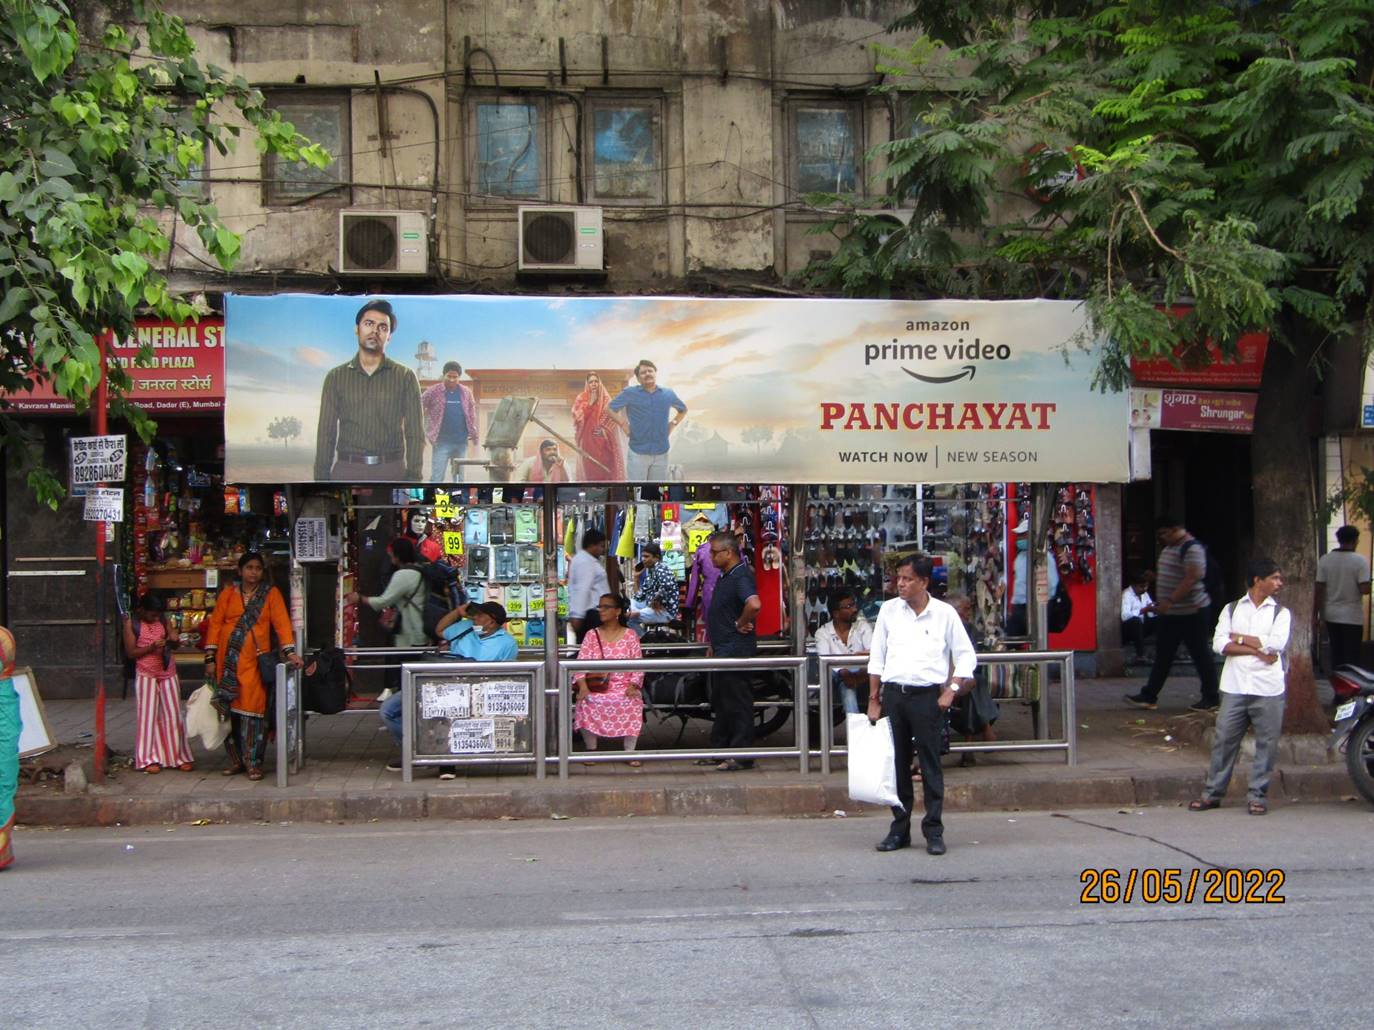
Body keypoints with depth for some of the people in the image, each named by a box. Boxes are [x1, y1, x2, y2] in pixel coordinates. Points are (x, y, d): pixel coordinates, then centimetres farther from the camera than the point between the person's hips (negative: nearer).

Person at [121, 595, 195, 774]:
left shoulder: (163, 619, 4)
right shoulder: (132, 623, -8)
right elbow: (130, 652, -9)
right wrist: (151, 647, -22)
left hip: (168, 673, 4)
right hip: (146, 675, -4)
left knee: (174, 715, 5)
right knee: (148, 716, 0)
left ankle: (179, 756, 12)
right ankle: (149, 759, 7)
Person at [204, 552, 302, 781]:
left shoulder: (271, 594, 4)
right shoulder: (227, 594, 9)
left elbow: (282, 623, -5)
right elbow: (215, 624, 7)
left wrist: (289, 652, -17)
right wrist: (210, 658, 1)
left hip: (254, 660, -2)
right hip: (228, 660, 2)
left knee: (252, 709, -7)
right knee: (229, 710, 4)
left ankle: (253, 762, -1)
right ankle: (236, 760, 14)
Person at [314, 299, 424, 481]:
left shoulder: (405, 377, 6)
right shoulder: (336, 377, 9)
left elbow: (415, 434, 3)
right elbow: (326, 433, 8)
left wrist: (413, 479, -8)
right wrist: (321, 478, 0)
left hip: (392, 472, -1)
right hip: (347, 471, 1)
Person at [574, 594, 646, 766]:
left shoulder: (630, 636, 7)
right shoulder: (592, 635, 10)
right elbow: (581, 663, 0)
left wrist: (633, 686, -16)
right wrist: (583, 686, -17)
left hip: (624, 687, -1)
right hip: (596, 686, 1)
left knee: (633, 702, -32)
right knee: (586, 703, -30)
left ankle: (630, 751, -15)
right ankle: (591, 749, -10)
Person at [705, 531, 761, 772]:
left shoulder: (741, 577, -18)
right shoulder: (724, 577, 15)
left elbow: (754, 604, -37)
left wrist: (741, 624, -21)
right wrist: (712, 643, 23)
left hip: (735, 650, -11)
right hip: (723, 650, 11)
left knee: (737, 704, -5)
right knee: (721, 704, 16)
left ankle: (742, 756, 0)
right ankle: (719, 750, 25)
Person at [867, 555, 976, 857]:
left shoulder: (944, 613, 0)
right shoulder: (889, 610, 7)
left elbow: (966, 656, 4)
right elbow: (876, 658, 11)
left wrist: (951, 690, -7)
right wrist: (874, 700, 8)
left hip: (927, 695, -3)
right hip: (893, 694, 3)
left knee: (931, 765, -2)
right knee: (897, 764, 8)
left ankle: (934, 831, 4)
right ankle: (899, 829, 16)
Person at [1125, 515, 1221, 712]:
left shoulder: (1192, 549, -18)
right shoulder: (1170, 547, 13)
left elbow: (1191, 579, -26)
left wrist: (1169, 601, -29)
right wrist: (1156, 576, 9)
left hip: (1191, 612, -10)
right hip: (1170, 613, 10)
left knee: (1200, 655, 1)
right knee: (1162, 655, 11)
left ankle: (1211, 698, 11)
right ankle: (1149, 696, 14)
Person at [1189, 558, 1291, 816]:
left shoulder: (1280, 612, 7)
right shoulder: (1231, 609, 10)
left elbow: (1275, 644, -10)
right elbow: (1219, 643, -3)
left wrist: (1240, 638, -3)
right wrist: (1256, 649, -11)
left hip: (1268, 688, 0)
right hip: (1234, 687, 1)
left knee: (1267, 743, 1)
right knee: (1224, 739, 3)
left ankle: (1258, 795, 11)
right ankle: (1212, 793, 12)